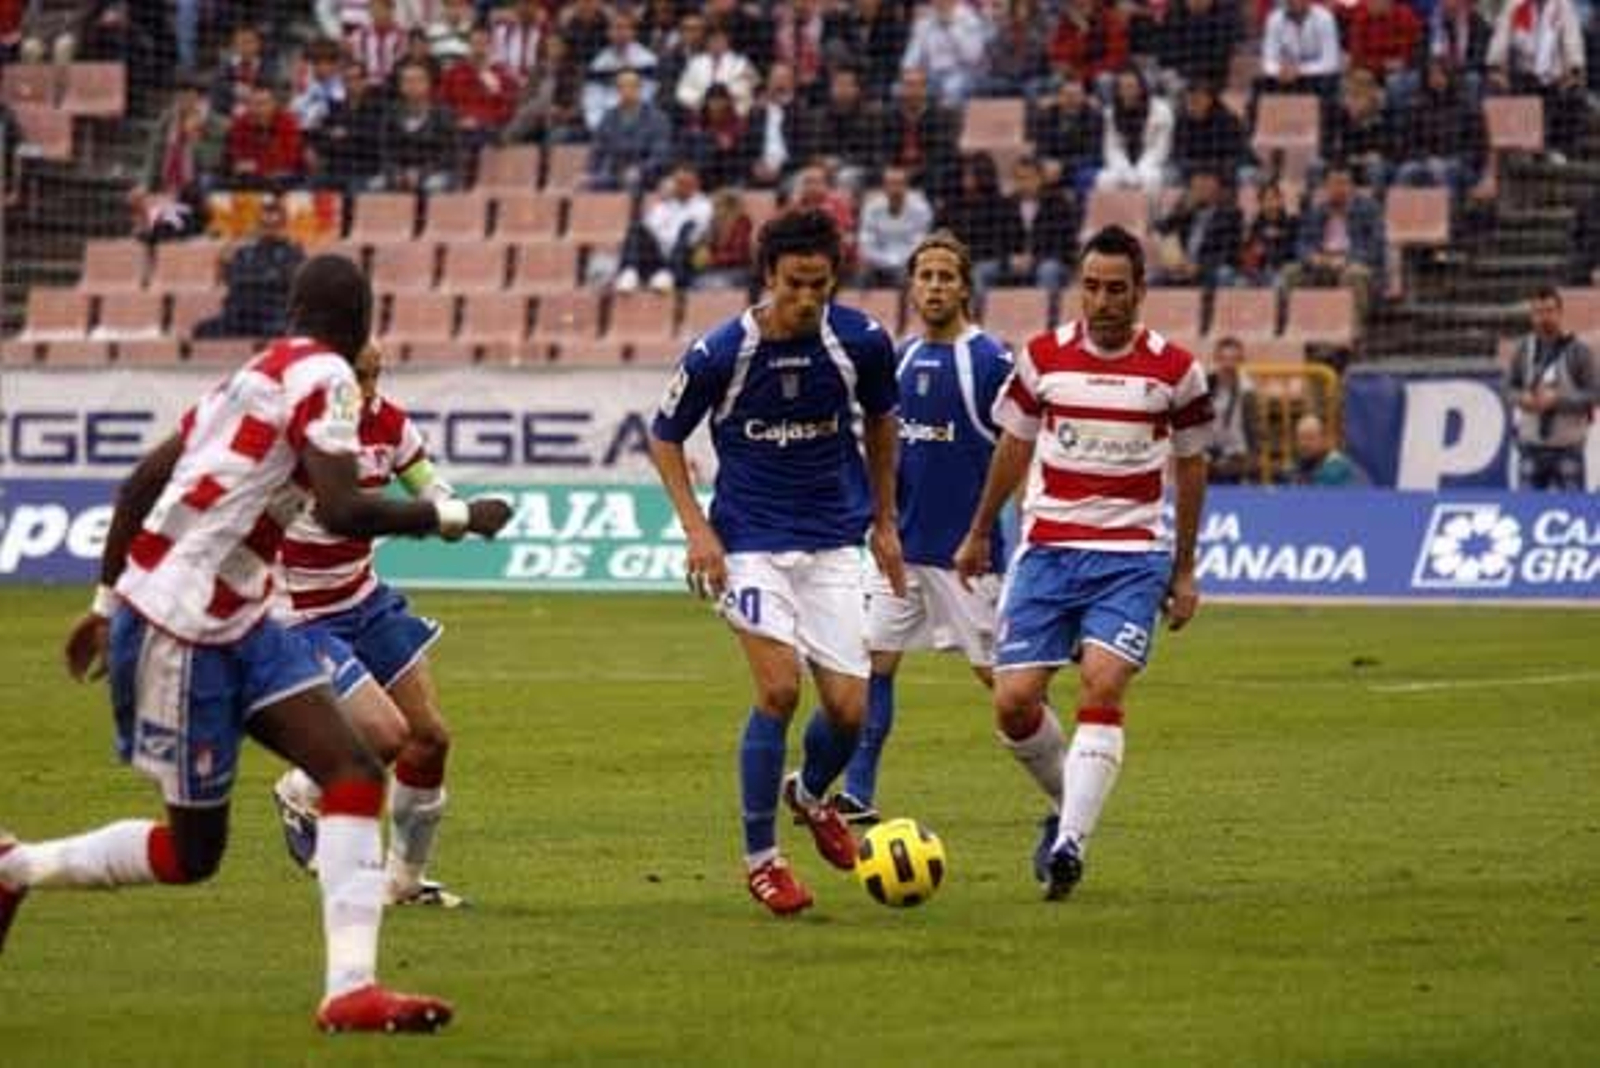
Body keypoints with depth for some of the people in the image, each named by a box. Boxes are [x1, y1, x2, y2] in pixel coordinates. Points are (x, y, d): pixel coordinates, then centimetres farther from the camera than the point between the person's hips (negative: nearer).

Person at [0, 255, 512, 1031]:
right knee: (193, 850, 2)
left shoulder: (255, 376, 14)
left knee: (354, 772, -5)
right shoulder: (324, 377, -12)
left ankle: (350, 989, -13)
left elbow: (143, 480, 18)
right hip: (181, 631, -9)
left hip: (238, 625, 9)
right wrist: (454, 518, -11)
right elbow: (342, 512, -24)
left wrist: (110, 600, 26)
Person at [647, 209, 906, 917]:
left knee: (849, 708, -3)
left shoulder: (861, 342, -7)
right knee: (779, 688, -17)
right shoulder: (720, 354, -13)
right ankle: (761, 858, -1)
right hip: (751, 541, -3)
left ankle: (810, 794, 33)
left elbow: (881, 421, 14)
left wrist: (884, 521, 17)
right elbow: (665, 438, 1)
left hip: (832, 543, 3)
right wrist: (696, 528, -9)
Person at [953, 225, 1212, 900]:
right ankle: (1072, 805, 21)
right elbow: (1013, 447, 16)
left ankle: (1070, 845, -21)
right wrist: (979, 535, 23)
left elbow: (1190, 466, 11)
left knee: (1102, 688, -21)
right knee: (1014, 704, -6)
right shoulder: (1042, 358, 2)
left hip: (1133, 557, -2)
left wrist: (1185, 571, 13)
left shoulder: (1175, 370, -1)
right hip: (1046, 549, 2)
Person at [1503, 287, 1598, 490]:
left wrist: (1557, 400, -20)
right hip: (1531, 445, 4)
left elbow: (1594, 394, -10)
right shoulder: (1524, 350, 5)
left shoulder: (1578, 351, -7)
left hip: (1567, 447, -4)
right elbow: (1509, 387, 12)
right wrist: (1522, 398, -11)